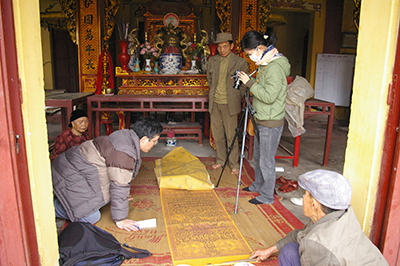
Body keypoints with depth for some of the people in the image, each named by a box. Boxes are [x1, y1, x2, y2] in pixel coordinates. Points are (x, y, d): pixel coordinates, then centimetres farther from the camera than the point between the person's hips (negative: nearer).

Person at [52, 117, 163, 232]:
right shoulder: (124, 154, -28)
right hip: (72, 178, -10)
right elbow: (119, 186, -22)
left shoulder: (127, 135, 2)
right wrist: (120, 219, -11)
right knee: (91, 218, -9)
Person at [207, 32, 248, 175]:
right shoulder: (212, 60, 6)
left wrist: (236, 99, -5)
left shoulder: (240, 62, -7)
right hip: (215, 103, 5)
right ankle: (220, 160, 29)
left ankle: (234, 164, 14)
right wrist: (214, 92, 14)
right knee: (217, 134, 13)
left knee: (231, 136, 0)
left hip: (229, 104, -4)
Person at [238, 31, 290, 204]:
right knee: (258, 157, 22)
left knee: (266, 161, 2)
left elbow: (269, 96, -27)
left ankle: (267, 196, 18)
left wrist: (249, 83, -21)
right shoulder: (264, 65, 10)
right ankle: (258, 185, 40)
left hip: (271, 123, -10)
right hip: (261, 120, 10)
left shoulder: (275, 67, -21)